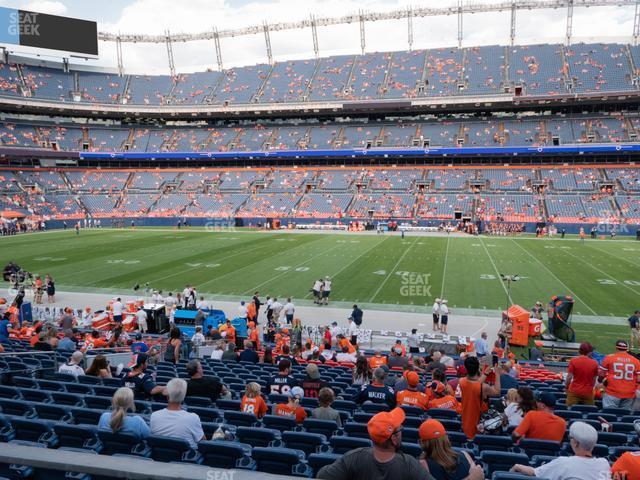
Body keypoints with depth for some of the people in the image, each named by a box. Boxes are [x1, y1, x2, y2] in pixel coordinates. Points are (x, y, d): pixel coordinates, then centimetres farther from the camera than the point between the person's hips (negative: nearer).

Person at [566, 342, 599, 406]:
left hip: (574, 392, -1)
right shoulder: (594, 363, -4)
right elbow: (594, 380, 4)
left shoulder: (573, 361, -7)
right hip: (588, 393, 1)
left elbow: (569, 377, -7)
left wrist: (566, 387, 9)